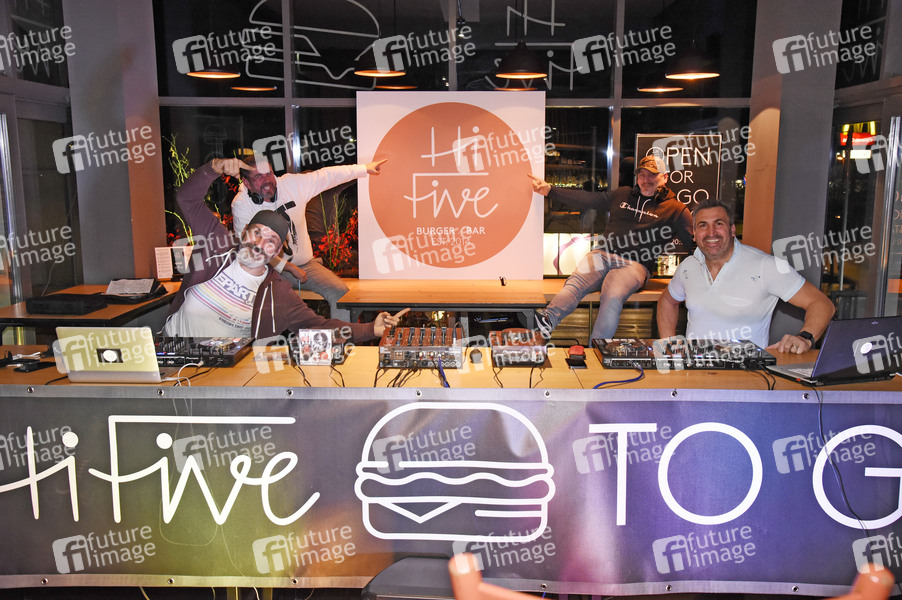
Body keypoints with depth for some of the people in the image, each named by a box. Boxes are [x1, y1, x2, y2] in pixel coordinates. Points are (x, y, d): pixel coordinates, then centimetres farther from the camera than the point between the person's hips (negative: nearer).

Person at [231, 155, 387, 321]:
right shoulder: (241, 204, -13)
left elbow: (327, 176, 8)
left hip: (304, 264, 3)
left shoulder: (292, 184, -4)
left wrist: (365, 168, 12)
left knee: (340, 293, -16)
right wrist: (289, 268, -20)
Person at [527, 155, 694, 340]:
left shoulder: (675, 209, 13)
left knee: (612, 297, -34)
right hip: (602, 255, 3)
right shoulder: (622, 195, 25)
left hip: (634, 264, -3)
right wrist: (550, 190, 21)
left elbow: (695, 241, 9)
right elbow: (586, 199, 25)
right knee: (575, 283, -28)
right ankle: (548, 320, -51)